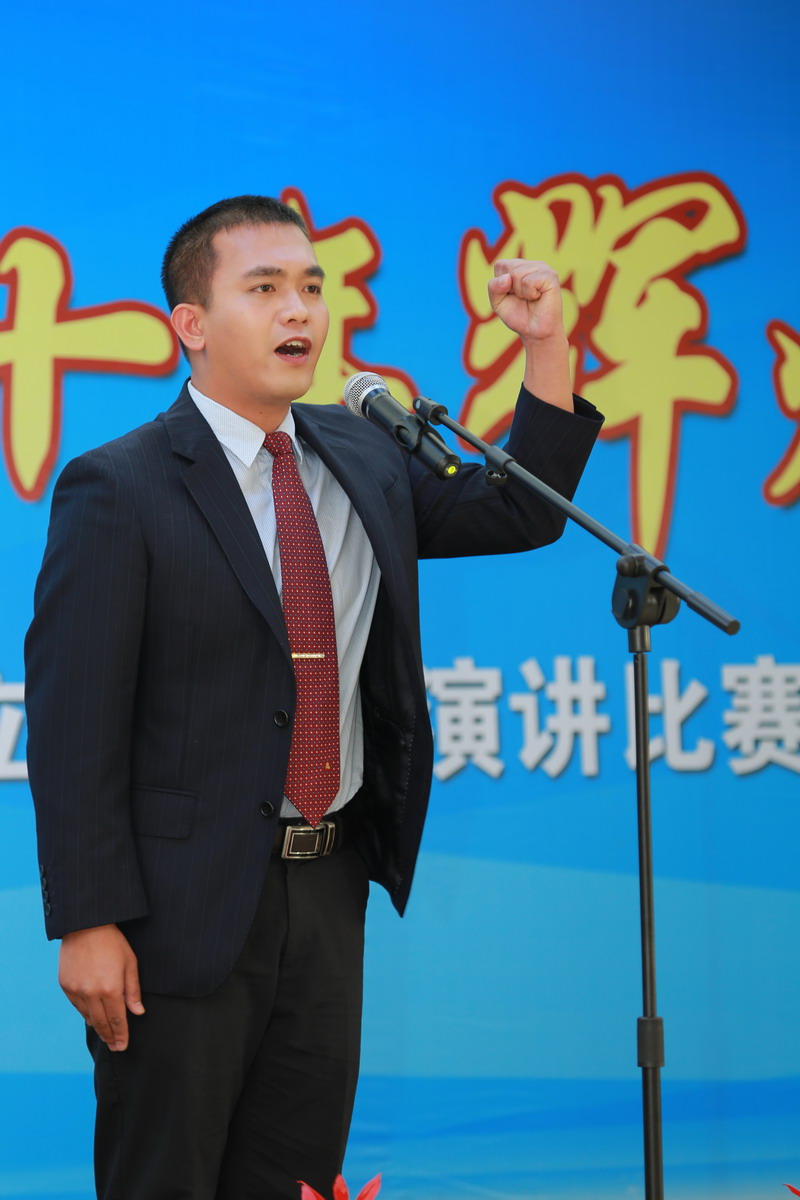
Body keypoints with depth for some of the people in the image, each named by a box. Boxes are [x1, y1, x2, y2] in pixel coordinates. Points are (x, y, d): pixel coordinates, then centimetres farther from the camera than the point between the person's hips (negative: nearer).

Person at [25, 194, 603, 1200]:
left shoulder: (360, 458, 8)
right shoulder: (116, 492, -12)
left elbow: (520, 515, 14)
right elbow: (72, 727, -14)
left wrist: (546, 346, 0)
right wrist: (89, 925, -18)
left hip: (330, 882, 6)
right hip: (188, 901, -6)